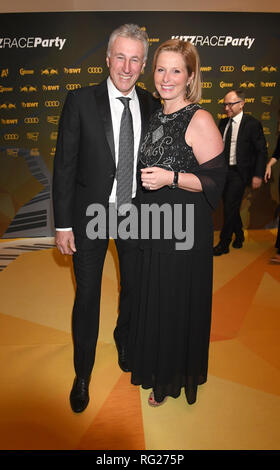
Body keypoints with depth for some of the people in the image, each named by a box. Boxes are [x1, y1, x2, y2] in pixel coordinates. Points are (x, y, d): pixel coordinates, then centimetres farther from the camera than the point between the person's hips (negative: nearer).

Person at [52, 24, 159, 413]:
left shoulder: (151, 106, 2)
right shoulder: (80, 101, -9)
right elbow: (64, 165, -9)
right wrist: (63, 224, -11)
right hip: (91, 212, -3)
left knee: (133, 287, 18)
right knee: (87, 296, 7)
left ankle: (124, 338, 50)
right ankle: (83, 374, 30)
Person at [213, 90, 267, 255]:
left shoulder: (252, 123, -8)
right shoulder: (223, 123, 9)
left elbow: (262, 151, -7)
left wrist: (258, 175, -12)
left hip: (239, 173, -6)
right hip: (223, 171, 6)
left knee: (230, 208, -6)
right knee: (231, 207, 14)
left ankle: (224, 244, 6)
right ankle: (239, 236, 34)